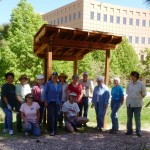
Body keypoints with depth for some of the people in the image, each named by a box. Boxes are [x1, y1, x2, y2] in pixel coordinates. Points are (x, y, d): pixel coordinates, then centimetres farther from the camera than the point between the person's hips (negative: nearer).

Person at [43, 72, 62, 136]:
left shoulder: (59, 84, 10)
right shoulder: (48, 83, -3)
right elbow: (45, 92, -3)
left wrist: (60, 102, 11)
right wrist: (45, 101, -7)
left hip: (57, 102, 4)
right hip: (50, 102, -4)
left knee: (56, 116, 6)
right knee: (51, 116, -8)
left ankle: (55, 130, 17)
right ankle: (51, 130, -1)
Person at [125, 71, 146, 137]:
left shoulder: (141, 84, -7)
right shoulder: (129, 83, 3)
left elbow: (144, 94, 2)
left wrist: (138, 98, 8)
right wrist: (131, 97, 11)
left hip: (137, 104, -3)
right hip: (129, 103, 4)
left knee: (137, 118, -1)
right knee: (129, 118, 8)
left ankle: (138, 131, 9)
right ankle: (129, 130, 19)